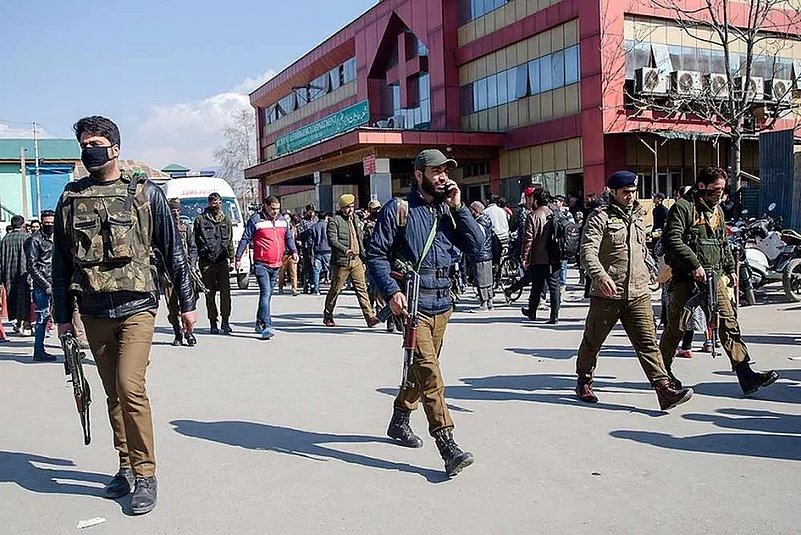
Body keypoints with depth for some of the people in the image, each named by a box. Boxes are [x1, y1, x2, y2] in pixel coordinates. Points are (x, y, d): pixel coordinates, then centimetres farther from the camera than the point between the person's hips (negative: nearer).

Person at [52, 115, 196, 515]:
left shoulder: (145, 193, 1)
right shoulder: (71, 198, 9)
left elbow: (172, 251, 4)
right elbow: (60, 260, 13)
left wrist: (186, 302, 4)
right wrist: (62, 315, 12)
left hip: (136, 306, -4)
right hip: (94, 313, 4)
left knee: (130, 386, -15)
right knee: (113, 393, 11)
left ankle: (145, 475, -3)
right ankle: (127, 468, 24)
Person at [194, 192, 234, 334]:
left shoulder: (226, 219, 12)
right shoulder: (200, 220, 3)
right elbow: (195, 242, 4)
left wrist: (231, 260, 9)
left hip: (222, 261, 2)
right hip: (206, 262, -2)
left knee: (225, 292, -6)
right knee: (210, 294, 4)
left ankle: (225, 321, 3)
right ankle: (213, 323, 11)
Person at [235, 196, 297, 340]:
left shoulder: (283, 221, 12)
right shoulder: (256, 220, -5)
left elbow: (289, 238, 22)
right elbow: (245, 240, -2)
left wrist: (294, 251, 6)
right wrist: (238, 258, -3)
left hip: (276, 265, 6)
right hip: (261, 264, -6)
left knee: (268, 294, 13)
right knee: (265, 293, -17)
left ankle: (260, 323, 26)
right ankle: (267, 326, -23)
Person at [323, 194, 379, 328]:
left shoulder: (356, 220, 18)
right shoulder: (335, 221, -5)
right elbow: (332, 240, -16)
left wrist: (363, 258, 19)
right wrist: (345, 250, -30)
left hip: (356, 261, 6)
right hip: (342, 261, -5)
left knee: (362, 288, -1)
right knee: (335, 289, 4)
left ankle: (369, 317, -5)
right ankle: (327, 316, 19)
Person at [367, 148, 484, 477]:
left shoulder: (448, 211, 13)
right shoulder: (398, 209, -2)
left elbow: (476, 247, 4)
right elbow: (376, 254, -6)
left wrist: (458, 208, -3)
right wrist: (391, 292, -18)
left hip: (442, 304, 7)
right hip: (411, 304, -6)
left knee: (420, 370, 18)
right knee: (429, 373, -14)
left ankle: (399, 421, 38)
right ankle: (448, 447, -13)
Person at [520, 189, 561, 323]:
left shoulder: (533, 216, -8)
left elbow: (528, 238, -11)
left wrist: (524, 257, -6)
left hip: (538, 259, -2)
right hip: (554, 259, 3)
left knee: (537, 287, 11)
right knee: (554, 287, 4)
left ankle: (532, 312, 28)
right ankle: (554, 316, 2)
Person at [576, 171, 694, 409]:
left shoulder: (638, 217, 17)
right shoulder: (600, 217, -6)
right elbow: (588, 251, -18)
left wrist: (645, 275, 28)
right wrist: (600, 276, -34)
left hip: (638, 294, 5)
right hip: (607, 294, -5)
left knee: (648, 342, -3)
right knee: (593, 341, 10)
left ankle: (665, 390, -8)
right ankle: (584, 382, 29)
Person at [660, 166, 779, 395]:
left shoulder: (718, 210, 18)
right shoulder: (683, 207, -8)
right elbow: (672, 239, -19)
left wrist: (730, 268, 20)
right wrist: (694, 264, -23)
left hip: (714, 276, 7)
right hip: (686, 278, -7)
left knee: (729, 323, -1)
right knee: (675, 328, 2)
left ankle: (746, 376, -4)